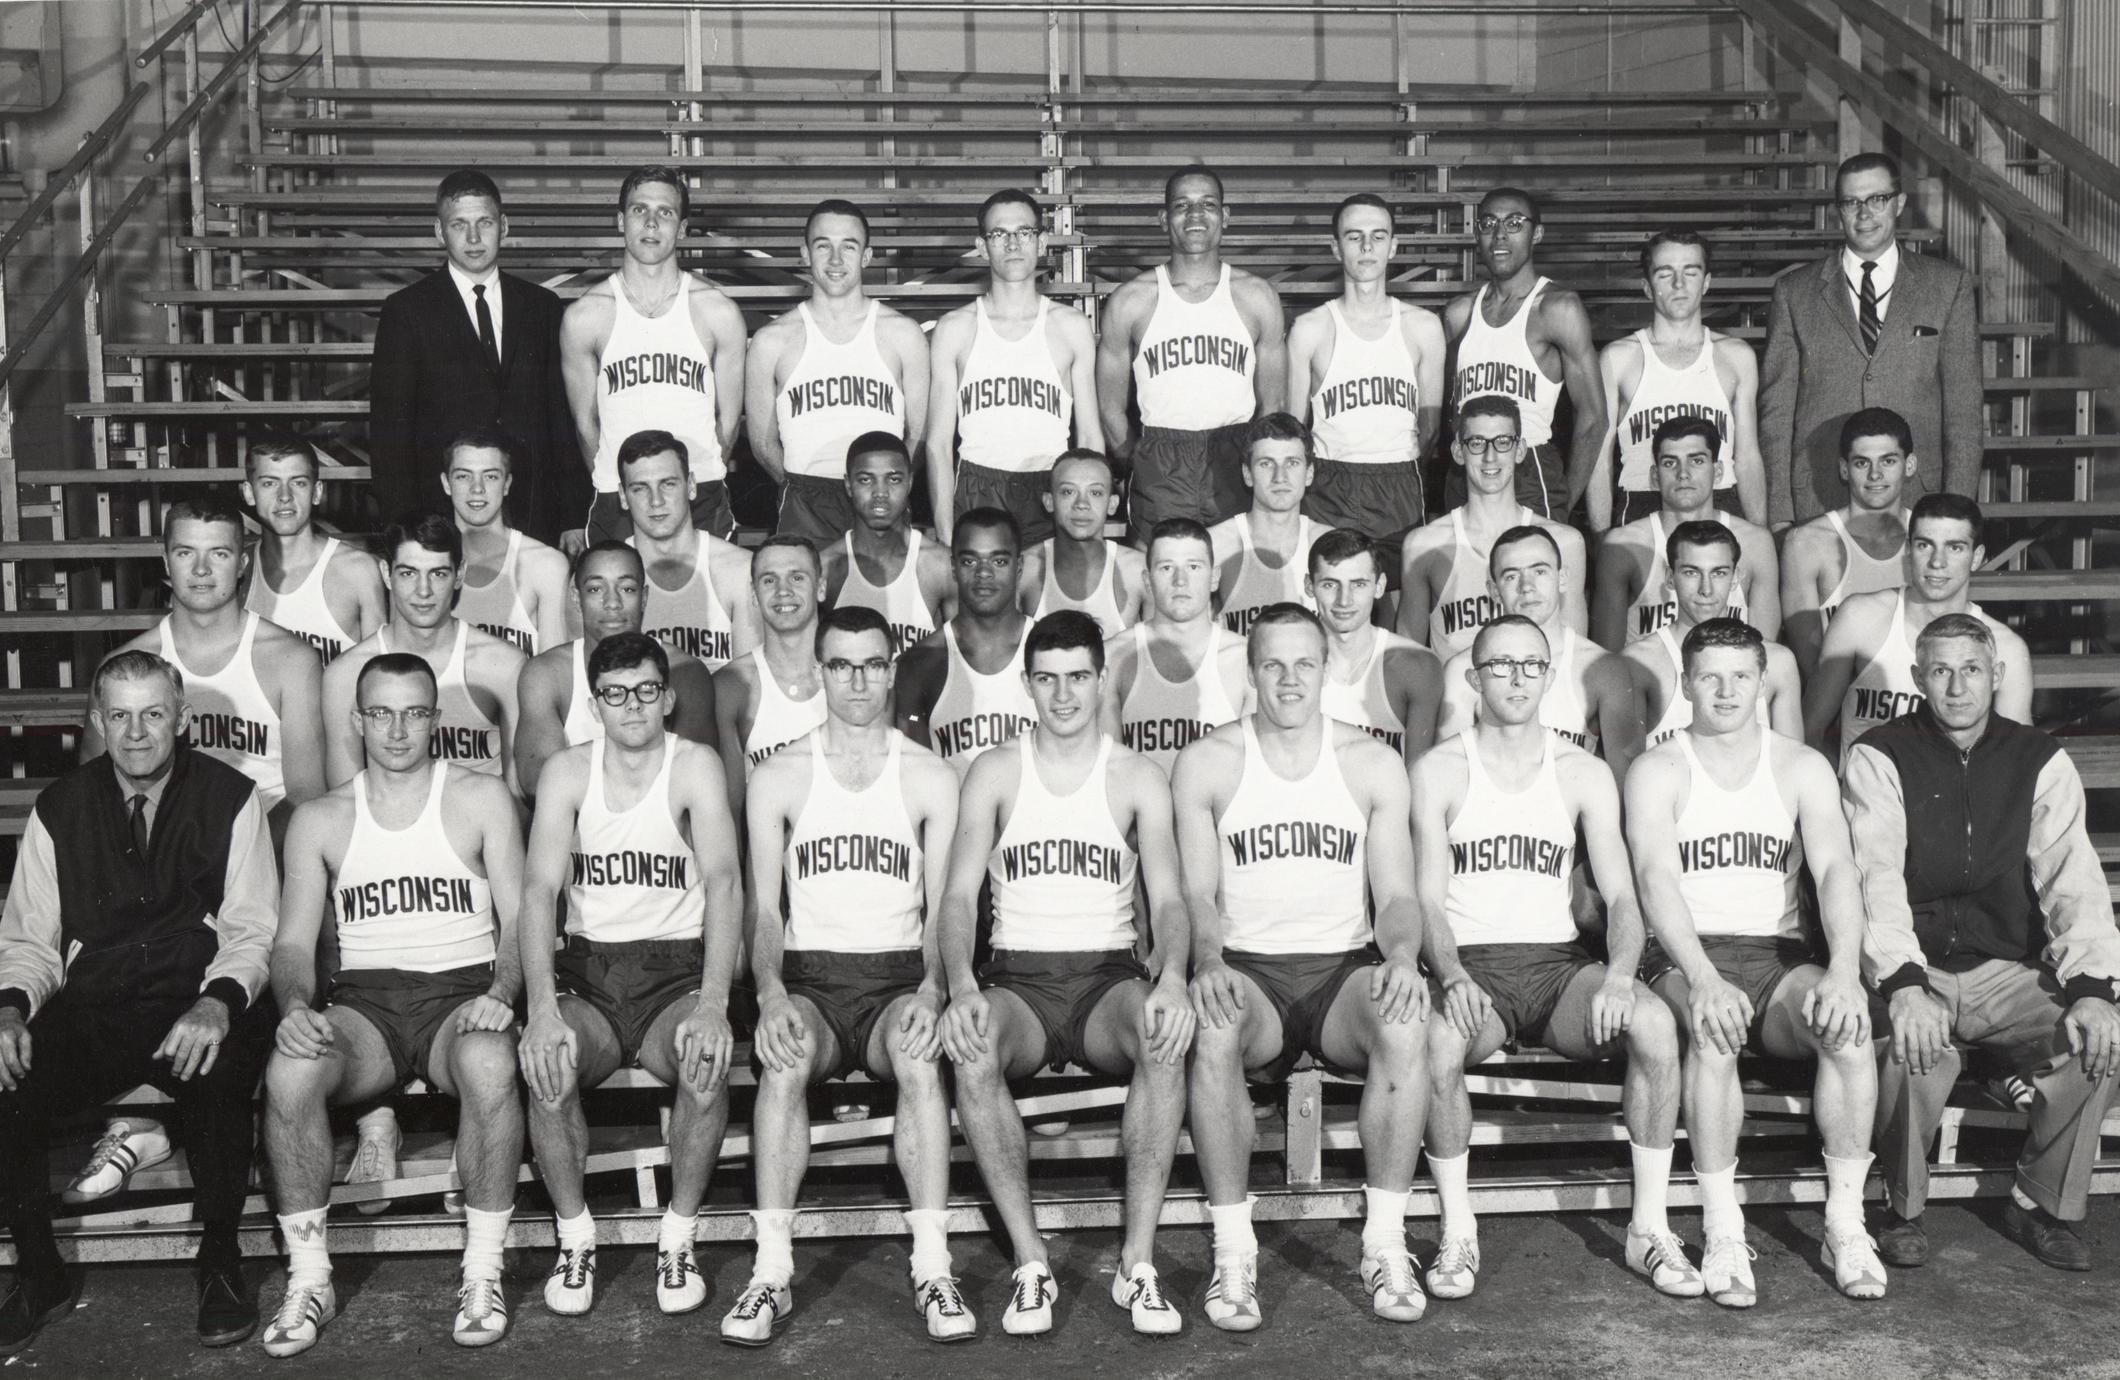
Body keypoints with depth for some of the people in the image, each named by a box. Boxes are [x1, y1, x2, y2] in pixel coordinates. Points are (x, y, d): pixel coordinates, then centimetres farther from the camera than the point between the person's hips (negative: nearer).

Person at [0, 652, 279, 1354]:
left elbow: (252, 930, -2)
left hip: (197, 1004, -3)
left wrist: (219, 1003, -22)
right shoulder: (58, 809, 11)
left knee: (220, 1074, -35)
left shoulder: (229, 797, 3)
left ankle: (220, 1262, -10)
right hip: (90, 1009, 3)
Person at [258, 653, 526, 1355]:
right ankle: (309, 1278, -14)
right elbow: (294, 940, 8)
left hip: (462, 991, -1)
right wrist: (296, 1005, -14)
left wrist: (501, 992, -17)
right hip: (363, 999, 2)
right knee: (289, 1071, -31)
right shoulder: (319, 819, 13)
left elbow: (519, 920, 2)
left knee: (489, 1063, -36)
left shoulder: (482, 800, 8)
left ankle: (482, 1271, -21)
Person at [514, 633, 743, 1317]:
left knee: (707, 1064, -30)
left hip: (677, 967, -1)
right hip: (586, 968, 1)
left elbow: (723, 883, -16)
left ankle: (677, 1238, -8)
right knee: (547, 1068, -28)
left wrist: (713, 1003, -31)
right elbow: (541, 889, -10)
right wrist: (543, 1008, -26)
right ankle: (575, 1238, -5)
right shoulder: (567, 772, 0)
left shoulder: (695, 766, -5)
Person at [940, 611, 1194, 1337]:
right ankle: (1031, 1264, -22)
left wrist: (1172, 975, -25)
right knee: (970, 1053, -34)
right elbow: (960, 894, -3)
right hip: (1016, 977, 0)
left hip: (1109, 975, 0)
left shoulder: (1138, 778, 6)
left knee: (1165, 1039, -34)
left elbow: (1167, 898, -3)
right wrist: (961, 984, -23)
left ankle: (1139, 1261, -24)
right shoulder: (995, 772, 5)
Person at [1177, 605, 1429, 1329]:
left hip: (1345, 969, 1)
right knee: (1212, 1028, -35)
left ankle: (1386, 1243, -21)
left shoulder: (1374, 763, 8)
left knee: (1405, 1020, -33)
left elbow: (1397, 894, 4)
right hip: (1247, 970, -1)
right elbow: (1197, 894, -1)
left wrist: (1400, 955, -19)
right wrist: (1208, 960, -22)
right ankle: (1233, 1251, -24)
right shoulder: (1206, 762, 4)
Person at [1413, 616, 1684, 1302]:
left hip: (1558, 962, 2)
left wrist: (1619, 973, -19)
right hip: (1470, 963, -2)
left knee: (1655, 1022, -28)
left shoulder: (1584, 774, 9)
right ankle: (1458, 1234, -16)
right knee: (1439, 1040, -36)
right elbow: (1428, 899, -4)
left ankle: (1649, 1228, -13)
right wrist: (1452, 978, -24)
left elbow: (1621, 896, 3)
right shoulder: (1437, 771, 3)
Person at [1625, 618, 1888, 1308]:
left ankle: (1845, 1224, -16)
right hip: (1685, 957, -2)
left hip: (1780, 954, 2)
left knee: (1849, 1022, -29)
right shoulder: (1657, 771, 3)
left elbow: (1836, 870, -4)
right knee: (1712, 1030, -35)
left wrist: (1843, 970, -23)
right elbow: (1656, 880, -12)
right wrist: (1703, 980, -29)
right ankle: (1722, 1234, -26)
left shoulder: (1802, 767, 10)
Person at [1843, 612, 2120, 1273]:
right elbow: (1876, 878, -17)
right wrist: (1904, 985, -33)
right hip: (1909, 967, -3)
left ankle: (2041, 1204, 1)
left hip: (2005, 967, 3)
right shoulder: (1879, 758, -4)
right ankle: (1903, 1208, -7)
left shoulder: (2041, 762, 6)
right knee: (1916, 1049, -34)